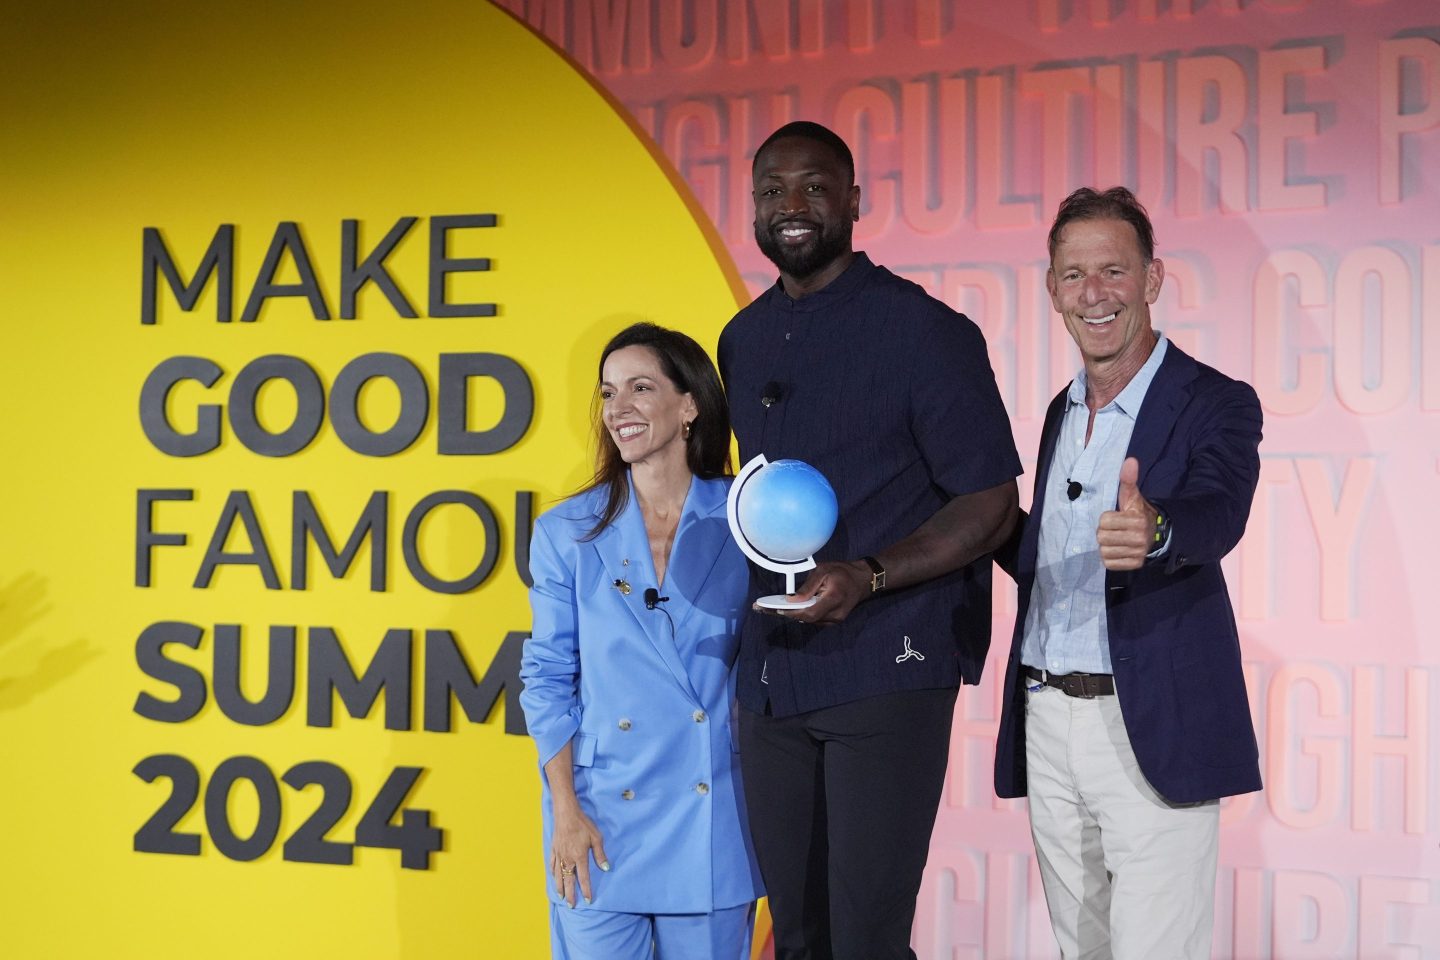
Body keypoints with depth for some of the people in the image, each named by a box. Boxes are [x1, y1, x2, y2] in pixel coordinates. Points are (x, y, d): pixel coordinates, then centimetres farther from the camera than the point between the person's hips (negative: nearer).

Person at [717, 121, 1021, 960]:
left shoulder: (923, 331, -7)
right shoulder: (743, 340, 13)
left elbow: (991, 505, -9)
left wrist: (867, 577, -23)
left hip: (887, 669, -6)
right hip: (771, 674, 6)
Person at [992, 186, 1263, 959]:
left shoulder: (1216, 404, -8)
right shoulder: (1062, 411, 14)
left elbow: (1217, 515, -29)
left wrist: (1153, 529, -50)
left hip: (1151, 730, -6)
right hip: (1048, 723, 7)